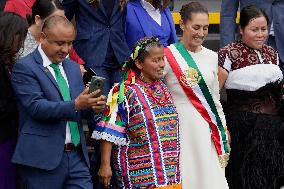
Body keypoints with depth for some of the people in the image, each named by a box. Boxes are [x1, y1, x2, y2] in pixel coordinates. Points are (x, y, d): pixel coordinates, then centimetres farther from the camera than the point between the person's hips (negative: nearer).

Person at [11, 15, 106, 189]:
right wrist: (75, 105, -27)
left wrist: (93, 106, -6)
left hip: (77, 156, 6)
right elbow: (37, 107, -17)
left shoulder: (73, 68, 16)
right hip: (43, 158, -6)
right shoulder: (25, 68, -5)